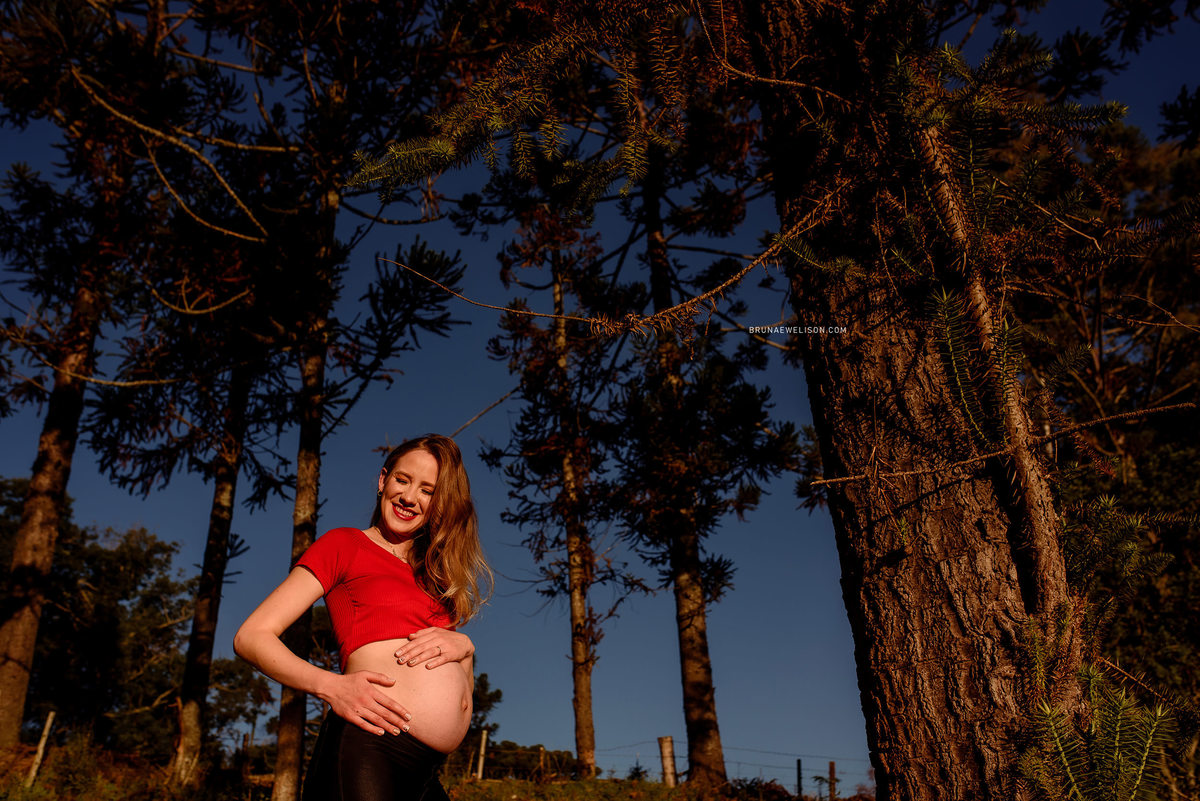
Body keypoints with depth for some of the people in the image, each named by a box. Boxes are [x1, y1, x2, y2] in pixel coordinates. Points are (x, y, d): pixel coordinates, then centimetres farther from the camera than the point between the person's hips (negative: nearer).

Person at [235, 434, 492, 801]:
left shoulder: (433, 575, 23)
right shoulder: (345, 543, 7)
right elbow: (251, 637, -1)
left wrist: (463, 647, -1)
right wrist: (331, 685, -17)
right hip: (367, 747, -6)